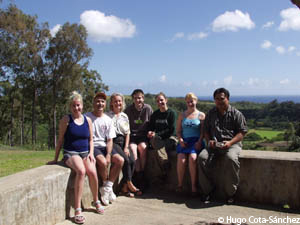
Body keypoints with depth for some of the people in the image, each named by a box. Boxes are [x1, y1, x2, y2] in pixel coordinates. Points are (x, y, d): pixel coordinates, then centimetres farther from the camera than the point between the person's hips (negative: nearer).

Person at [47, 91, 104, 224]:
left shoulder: (87, 120, 9)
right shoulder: (66, 120, -2)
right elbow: (60, 140, 2)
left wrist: (91, 153, 2)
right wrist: (55, 159, 3)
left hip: (85, 153, 4)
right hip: (70, 153, -3)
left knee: (92, 172, -25)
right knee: (81, 171, -33)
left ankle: (96, 201, 3)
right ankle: (77, 210, -26)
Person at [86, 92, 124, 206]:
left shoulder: (108, 120, 9)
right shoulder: (87, 117, -3)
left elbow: (109, 140, 6)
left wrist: (108, 154, -10)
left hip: (104, 146, 5)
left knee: (120, 160, -16)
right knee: (103, 162, -31)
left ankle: (107, 187, -6)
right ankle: (106, 186, -3)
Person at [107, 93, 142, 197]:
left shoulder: (125, 116, 16)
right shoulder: (108, 116, 2)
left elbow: (127, 133, 12)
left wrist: (126, 147, -1)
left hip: (123, 141, 4)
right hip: (113, 142, -4)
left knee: (132, 161, -18)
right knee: (126, 160, -26)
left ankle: (124, 187, -11)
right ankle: (130, 184, -12)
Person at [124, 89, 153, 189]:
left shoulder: (148, 108, 2)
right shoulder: (128, 110, 1)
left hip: (143, 135, 0)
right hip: (131, 135, 0)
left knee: (143, 147, -29)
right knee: (133, 149, -27)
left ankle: (142, 173, -15)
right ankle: (139, 175, -18)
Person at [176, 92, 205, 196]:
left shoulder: (201, 115, 12)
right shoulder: (182, 115, 20)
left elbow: (203, 131, 4)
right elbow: (178, 131, 16)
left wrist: (199, 142, -12)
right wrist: (180, 140, -3)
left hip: (196, 141, -2)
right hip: (184, 141, 2)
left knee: (192, 158, -31)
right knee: (181, 160, -26)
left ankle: (194, 186, -21)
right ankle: (180, 185, -11)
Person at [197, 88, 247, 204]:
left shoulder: (236, 113, 6)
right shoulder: (211, 113, 17)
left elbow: (242, 132, 1)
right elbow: (206, 130, 20)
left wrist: (230, 142, -15)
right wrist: (209, 141, -2)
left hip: (232, 144, -3)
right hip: (214, 144, 3)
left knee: (231, 158, -36)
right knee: (202, 157, -26)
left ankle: (230, 193, -18)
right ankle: (207, 190, -11)